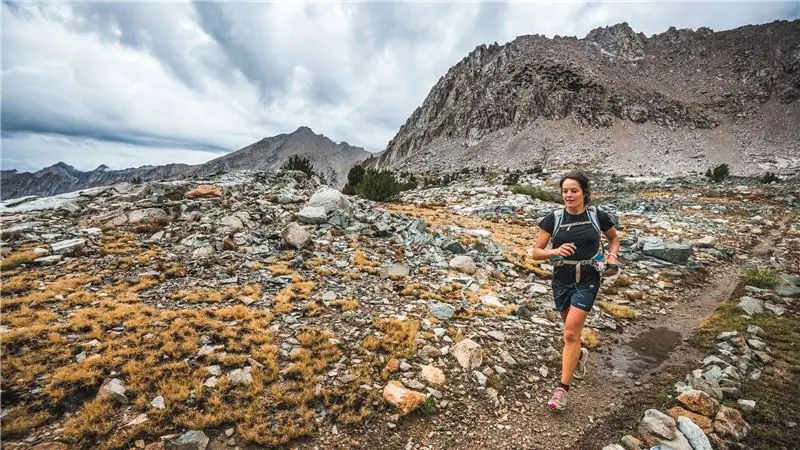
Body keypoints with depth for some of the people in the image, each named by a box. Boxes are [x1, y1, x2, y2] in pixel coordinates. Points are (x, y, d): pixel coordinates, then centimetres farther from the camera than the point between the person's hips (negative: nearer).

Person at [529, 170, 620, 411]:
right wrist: (555, 251, -25)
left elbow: (615, 238, 16)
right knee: (571, 330, 19)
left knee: (571, 333, -9)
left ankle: (563, 387, 5)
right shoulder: (553, 218, -5)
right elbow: (536, 252, -6)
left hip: (587, 280, -2)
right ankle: (580, 355, 53)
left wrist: (611, 255, -3)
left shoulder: (598, 216, -4)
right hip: (562, 280, 2)